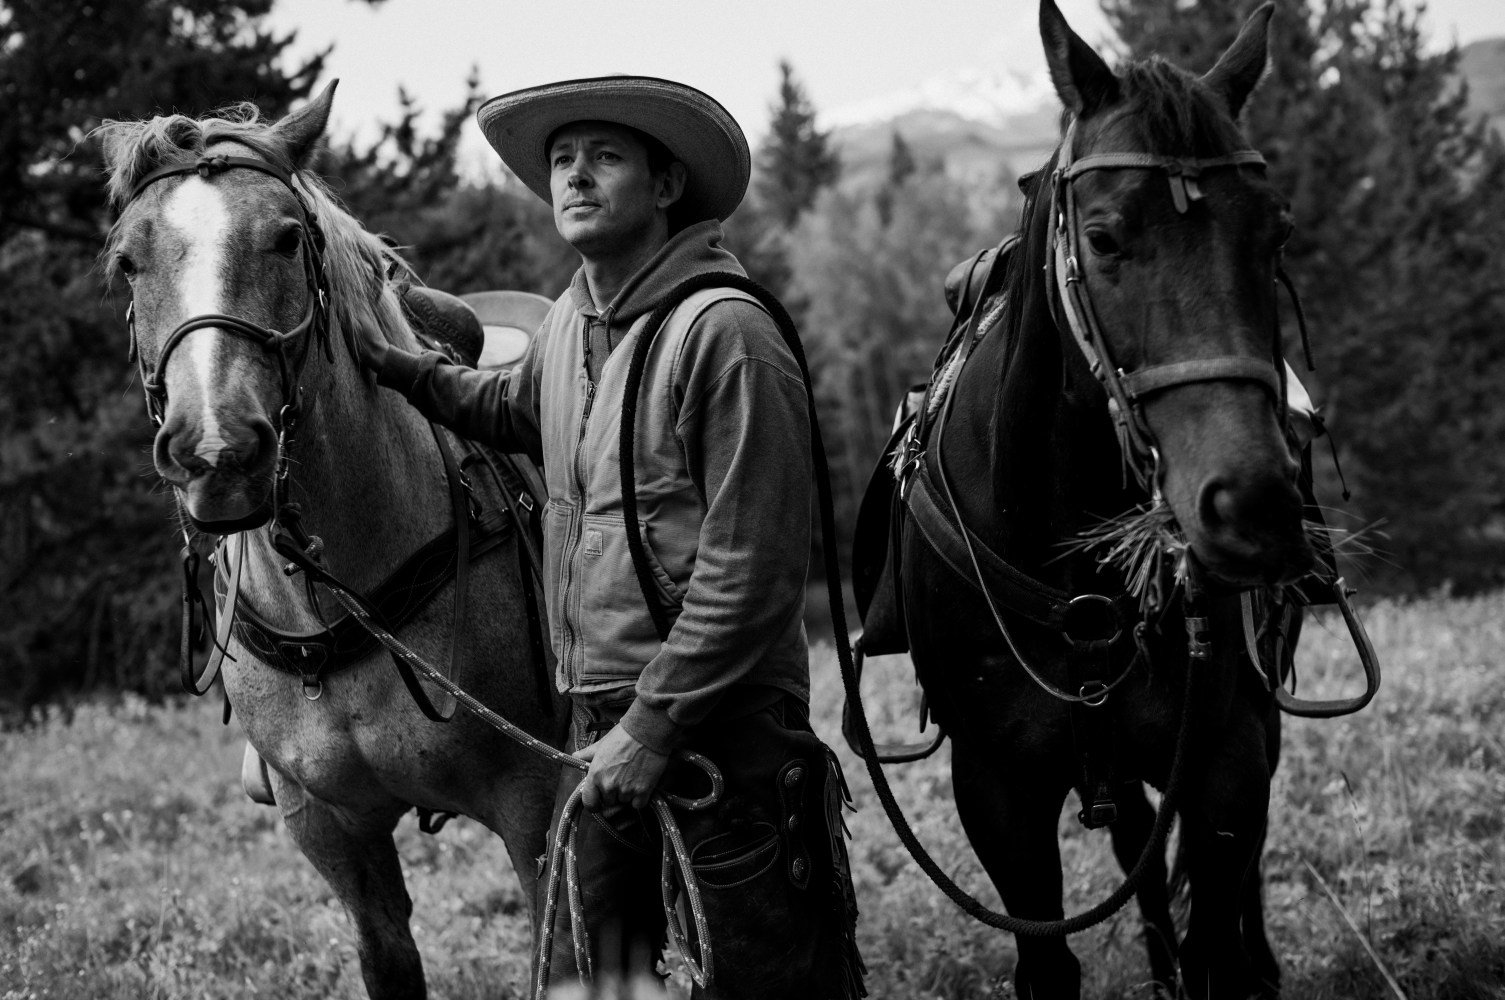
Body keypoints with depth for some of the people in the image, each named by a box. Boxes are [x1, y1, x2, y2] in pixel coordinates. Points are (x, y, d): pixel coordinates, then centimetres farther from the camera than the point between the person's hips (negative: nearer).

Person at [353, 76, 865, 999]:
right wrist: (403, 370, 20)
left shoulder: (725, 333, -16)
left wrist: (654, 724, -18)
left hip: (724, 718, -8)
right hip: (599, 717, 8)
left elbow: (749, 570, -19)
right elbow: (515, 410, 34)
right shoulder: (570, 321, 9)